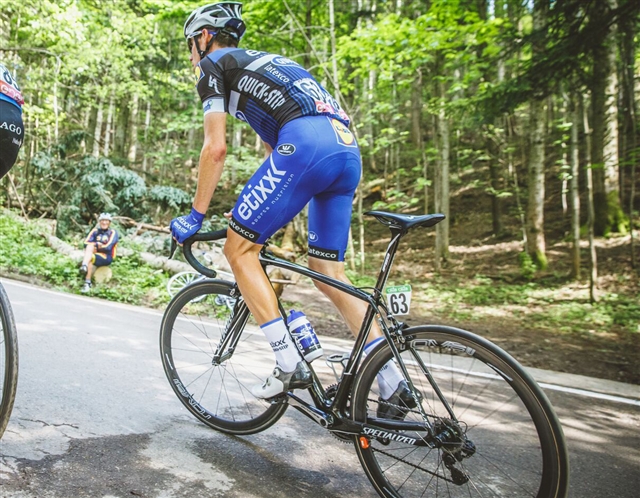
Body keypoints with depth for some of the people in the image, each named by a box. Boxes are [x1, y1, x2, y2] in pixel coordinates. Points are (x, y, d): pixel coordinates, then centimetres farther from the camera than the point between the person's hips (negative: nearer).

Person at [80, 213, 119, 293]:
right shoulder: (95, 231, 11)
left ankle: (87, 283, -32)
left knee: (90, 257, -31)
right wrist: (97, 244, -15)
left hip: (107, 257, -3)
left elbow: (108, 247, -12)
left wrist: (95, 246, -12)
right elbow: (86, 243, -1)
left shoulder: (113, 233, 0)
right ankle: (84, 266, -47)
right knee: (89, 247, -26)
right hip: (94, 254, 4)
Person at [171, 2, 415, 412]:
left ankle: (291, 365, -2)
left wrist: (196, 216, 11)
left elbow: (216, 148, 4)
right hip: (348, 148, 8)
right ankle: (394, 380, 12)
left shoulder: (213, 64, 15)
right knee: (328, 272, 13)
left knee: (240, 250, 3)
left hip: (306, 144, -8)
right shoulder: (264, 62, 39)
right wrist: (258, 212, 40)